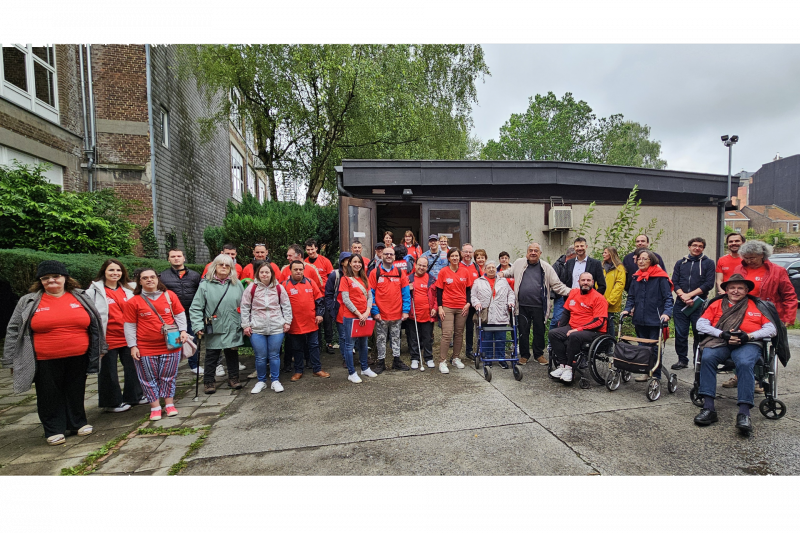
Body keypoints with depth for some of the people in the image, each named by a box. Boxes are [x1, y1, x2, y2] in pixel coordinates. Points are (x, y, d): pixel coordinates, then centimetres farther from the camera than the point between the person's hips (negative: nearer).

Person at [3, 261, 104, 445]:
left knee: (76, 393, 13)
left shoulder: (81, 297, 3)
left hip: (78, 359, 1)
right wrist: (12, 360, 2)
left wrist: (99, 349, 9)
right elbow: (14, 331, 4)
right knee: (50, 396, 9)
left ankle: (78, 423, 29)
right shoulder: (29, 302, 0)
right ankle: (54, 430, 24)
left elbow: (95, 324, 9)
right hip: (46, 362, -1)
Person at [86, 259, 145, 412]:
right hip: (108, 339, -4)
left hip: (127, 338, 5)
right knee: (108, 372, 8)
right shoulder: (95, 290, -5)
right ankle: (112, 403, 22)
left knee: (132, 368, 14)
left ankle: (133, 396, 30)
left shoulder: (127, 289, 9)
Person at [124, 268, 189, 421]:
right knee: (150, 378, 9)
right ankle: (155, 408, 21)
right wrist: (132, 346, -2)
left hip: (170, 345, 1)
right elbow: (130, 326, 1)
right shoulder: (133, 302, -3)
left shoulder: (170, 295, 0)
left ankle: (169, 404, 23)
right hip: (145, 348, -1)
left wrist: (183, 330, -4)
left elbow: (180, 315, 7)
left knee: (169, 376, 10)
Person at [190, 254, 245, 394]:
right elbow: (196, 308, -5)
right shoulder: (205, 284, -4)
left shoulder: (237, 284, 3)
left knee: (232, 353, 14)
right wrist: (198, 326, -13)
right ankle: (209, 381, 26)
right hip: (214, 329, -2)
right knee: (212, 356, 10)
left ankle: (233, 378, 29)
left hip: (233, 328, 2)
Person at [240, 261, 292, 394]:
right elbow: (244, 308, 3)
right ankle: (261, 381, 24)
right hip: (257, 329, 0)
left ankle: (275, 381, 21)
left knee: (274, 355, 7)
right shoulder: (251, 288, -1)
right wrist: (246, 325, 1)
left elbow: (286, 306, 8)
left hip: (277, 328, 1)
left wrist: (287, 321, 4)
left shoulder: (279, 288, 2)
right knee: (260, 357, 6)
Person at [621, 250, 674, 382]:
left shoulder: (660, 277, -7)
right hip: (639, 319, 5)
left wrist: (666, 313, -22)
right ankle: (644, 371, 26)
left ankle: (656, 375, 15)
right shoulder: (636, 277, 9)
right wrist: (627, 309, -1)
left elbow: (668, 298, -8)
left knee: (654, 348, 4)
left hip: (655, 320, -5)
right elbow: (631, 297, 13)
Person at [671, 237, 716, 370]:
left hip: (699, 303, -2)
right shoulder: (680, 263, 14)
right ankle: (682, 360, 13)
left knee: (699, 333, 2)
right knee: (680, 333, 3)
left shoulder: (708, 263, 7)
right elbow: (674, 283, 7)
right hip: (681, 303, 2)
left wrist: (690, 294, -12)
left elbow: (709, 284, -4)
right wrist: (683, 296, -9)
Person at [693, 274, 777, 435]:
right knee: (707, 358, -32)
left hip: (747, 344, 0)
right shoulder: (716, 304, 19)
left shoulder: (757, 305, 20)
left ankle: (744, 413, -33)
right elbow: (701, 323, 6)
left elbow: (771, 329, 9)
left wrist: (749, 336, -10)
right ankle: (708, 408, -32)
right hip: (720, 342, 0)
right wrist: (722, 334, -10)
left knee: (745, 364, -34)